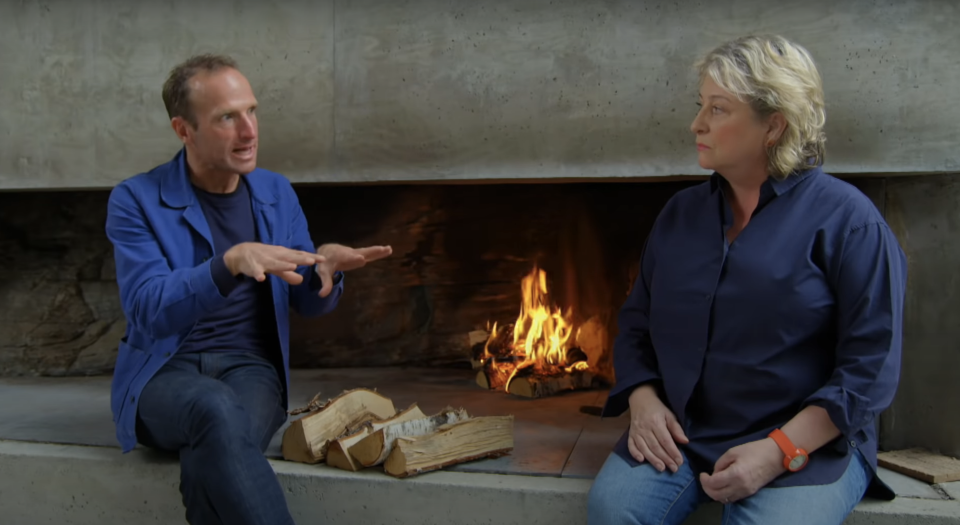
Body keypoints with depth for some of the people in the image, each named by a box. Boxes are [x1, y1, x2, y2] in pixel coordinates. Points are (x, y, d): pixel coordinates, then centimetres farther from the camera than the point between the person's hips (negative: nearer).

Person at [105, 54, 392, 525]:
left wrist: (324, 269, -16)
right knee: (218, 409, -38)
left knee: (213, 461, -34)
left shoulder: (277, 194, 8)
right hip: (164, 371, -2)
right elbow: (149, 311, -17)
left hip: (249, 367, 2)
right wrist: (231, 262, -34)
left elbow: (308, 303, 9)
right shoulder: (136, 200, -4)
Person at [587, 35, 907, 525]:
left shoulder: (844, 218, -4)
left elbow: (871, 361, -9)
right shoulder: (680, 213, 12)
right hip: (680, 434, 4)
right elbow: (635, 321, 16)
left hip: (807, 445, -3)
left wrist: (781, 450, -17)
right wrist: (642, 400, -3)